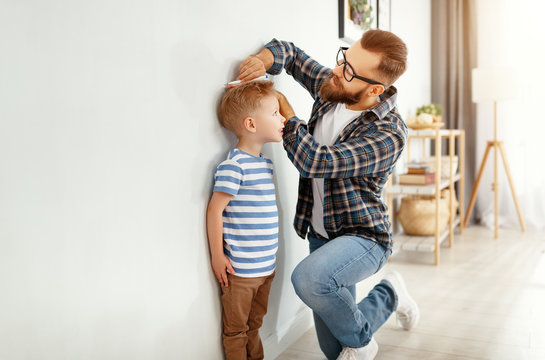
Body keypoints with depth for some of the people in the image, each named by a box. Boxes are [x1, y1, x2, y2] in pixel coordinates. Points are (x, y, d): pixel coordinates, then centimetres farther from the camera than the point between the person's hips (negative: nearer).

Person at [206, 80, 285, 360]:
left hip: (266, 265, 8)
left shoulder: (265, 162, 10)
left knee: (255, 324, 22)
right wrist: (217, 256, -13)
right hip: (240, 268, -8)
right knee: (236, 330, 9)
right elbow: (215, 210, -16)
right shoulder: (233, 165, -18)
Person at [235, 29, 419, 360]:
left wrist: (283, 108, -19)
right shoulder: (332, 88, -4)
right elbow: (291, 53, 11)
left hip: (363, 237, -6)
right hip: (320, 234, 6)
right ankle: (387, 298, 39)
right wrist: (264, 59, -13)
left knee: (308, 278, -38)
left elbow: (314, 161, -31)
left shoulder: (389, 134, -25)